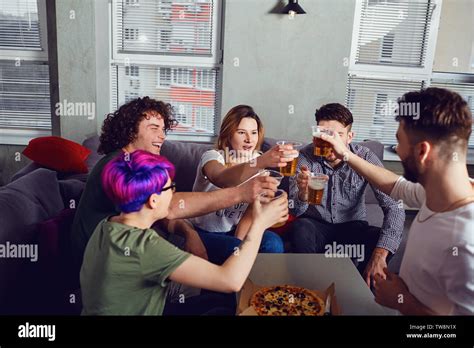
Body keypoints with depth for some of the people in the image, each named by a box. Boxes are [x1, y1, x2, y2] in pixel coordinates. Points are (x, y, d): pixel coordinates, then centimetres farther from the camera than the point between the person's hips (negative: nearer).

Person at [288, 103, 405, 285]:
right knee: (299, 228, -32)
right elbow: (296, 211, -18)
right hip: (316, 225, 0)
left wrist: (380, 254, -35)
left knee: (380, 239, -28)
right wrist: (303, 193, -44)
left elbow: (394, 207, -20)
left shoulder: (365, 157, -14)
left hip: (353, 226, 1)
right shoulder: (305, 157, -13)